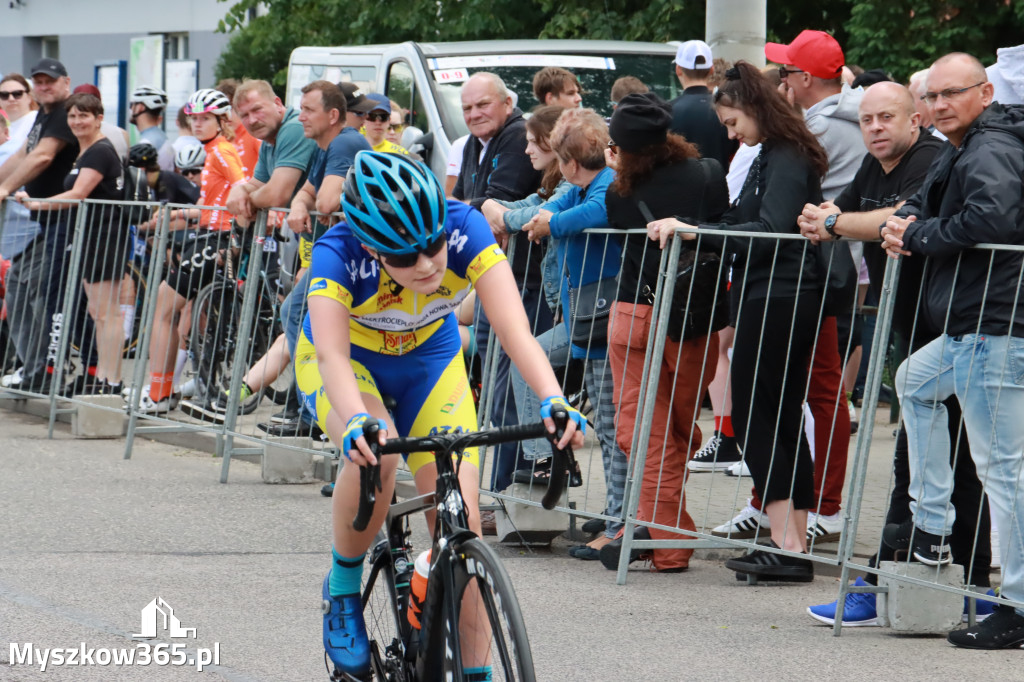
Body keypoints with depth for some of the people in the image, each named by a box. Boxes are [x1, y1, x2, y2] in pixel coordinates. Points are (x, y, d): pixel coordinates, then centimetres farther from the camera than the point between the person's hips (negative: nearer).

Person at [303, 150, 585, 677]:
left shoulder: (464, 229, -32)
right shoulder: (338, 254, -36)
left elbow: (514, 327, -40)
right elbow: (332, 354, -48)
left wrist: (553, 399, -58)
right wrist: (358, 420, -68)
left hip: (430, 361, 2)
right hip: (349, 359, -2)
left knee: (462, 522, -12)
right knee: (375, 454, -34)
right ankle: (343, 589, -8)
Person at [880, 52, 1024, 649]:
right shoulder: (960, 152, 18)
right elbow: (927, 204, 27)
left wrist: (920, 236, -16)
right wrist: (907, 223, 2)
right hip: (968, 332, 12)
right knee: (915, 381, 32)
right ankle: (932, 528, 31)